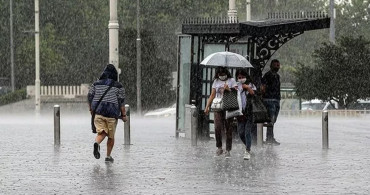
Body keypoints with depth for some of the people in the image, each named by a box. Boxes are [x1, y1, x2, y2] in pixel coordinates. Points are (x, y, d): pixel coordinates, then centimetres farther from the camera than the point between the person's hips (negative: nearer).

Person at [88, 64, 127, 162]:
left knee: (101, 132, -4)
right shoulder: (118, 86, 0)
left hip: (97, 112, 2)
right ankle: (108, 156, 13)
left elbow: (90, 96, 8)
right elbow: (121, 102, -2)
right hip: (112, 114, -2)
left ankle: (97, 143, -36)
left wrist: (91, 109, 20)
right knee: (111, 136, 11)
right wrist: (123, 115, 3)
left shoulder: (96, 84, 8)